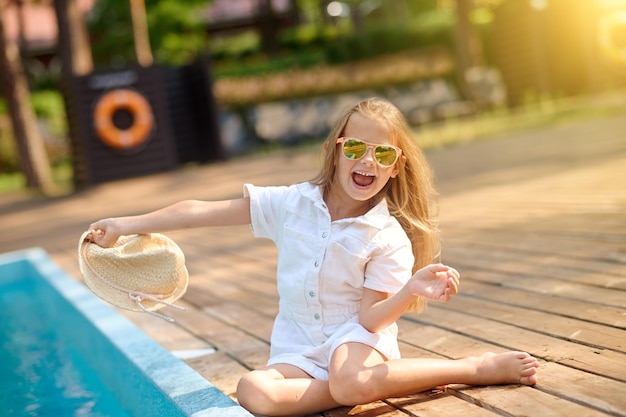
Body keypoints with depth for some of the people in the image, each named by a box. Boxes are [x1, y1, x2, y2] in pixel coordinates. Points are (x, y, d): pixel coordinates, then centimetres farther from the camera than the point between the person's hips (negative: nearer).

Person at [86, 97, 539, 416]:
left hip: (356, 336, -3)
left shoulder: (390, 238, -10)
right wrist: (126, 224, -3)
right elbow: (204, 211, -3)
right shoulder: (294, 203, -3)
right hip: (299, 348, 3)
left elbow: (371, 317, -15)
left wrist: (413, 292, -35)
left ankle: (480, 367, -20)